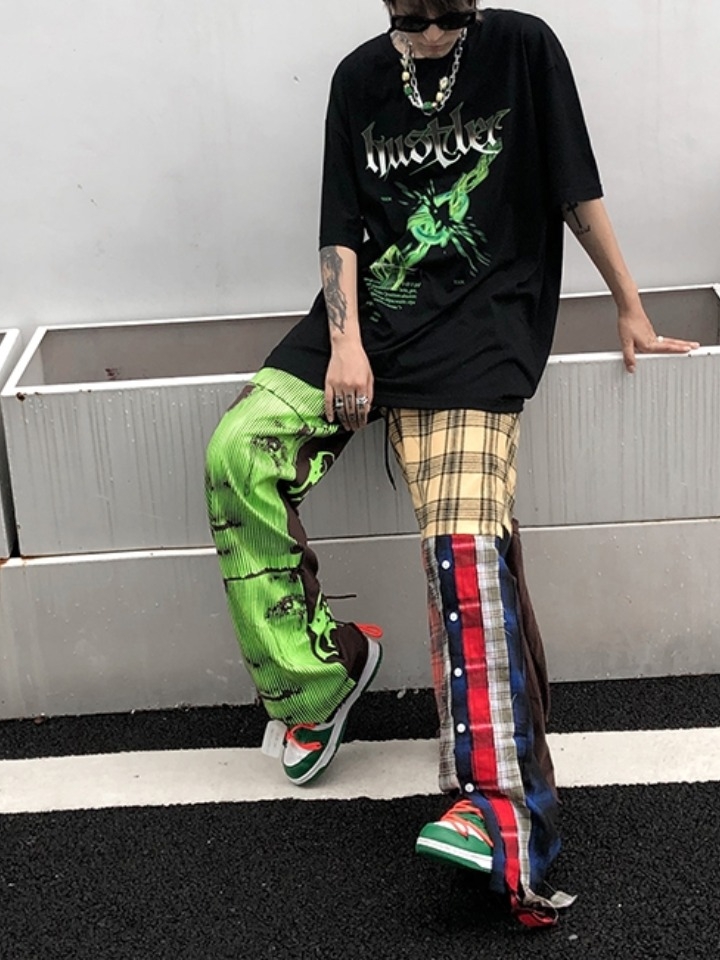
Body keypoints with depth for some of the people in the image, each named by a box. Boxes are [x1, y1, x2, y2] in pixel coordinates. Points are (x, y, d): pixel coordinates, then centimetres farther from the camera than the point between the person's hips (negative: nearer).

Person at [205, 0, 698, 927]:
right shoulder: (359, 76, 14)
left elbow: (576, 192, 9)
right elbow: (343, 228, 7)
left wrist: (630, 309, 12)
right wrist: (345, 339, -9)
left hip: (480, 322, -4)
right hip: (370, 314, 4)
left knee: (465, 537, -25)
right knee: (237, 452, -19)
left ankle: (502, 806, -28)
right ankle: (321, 666, -4)